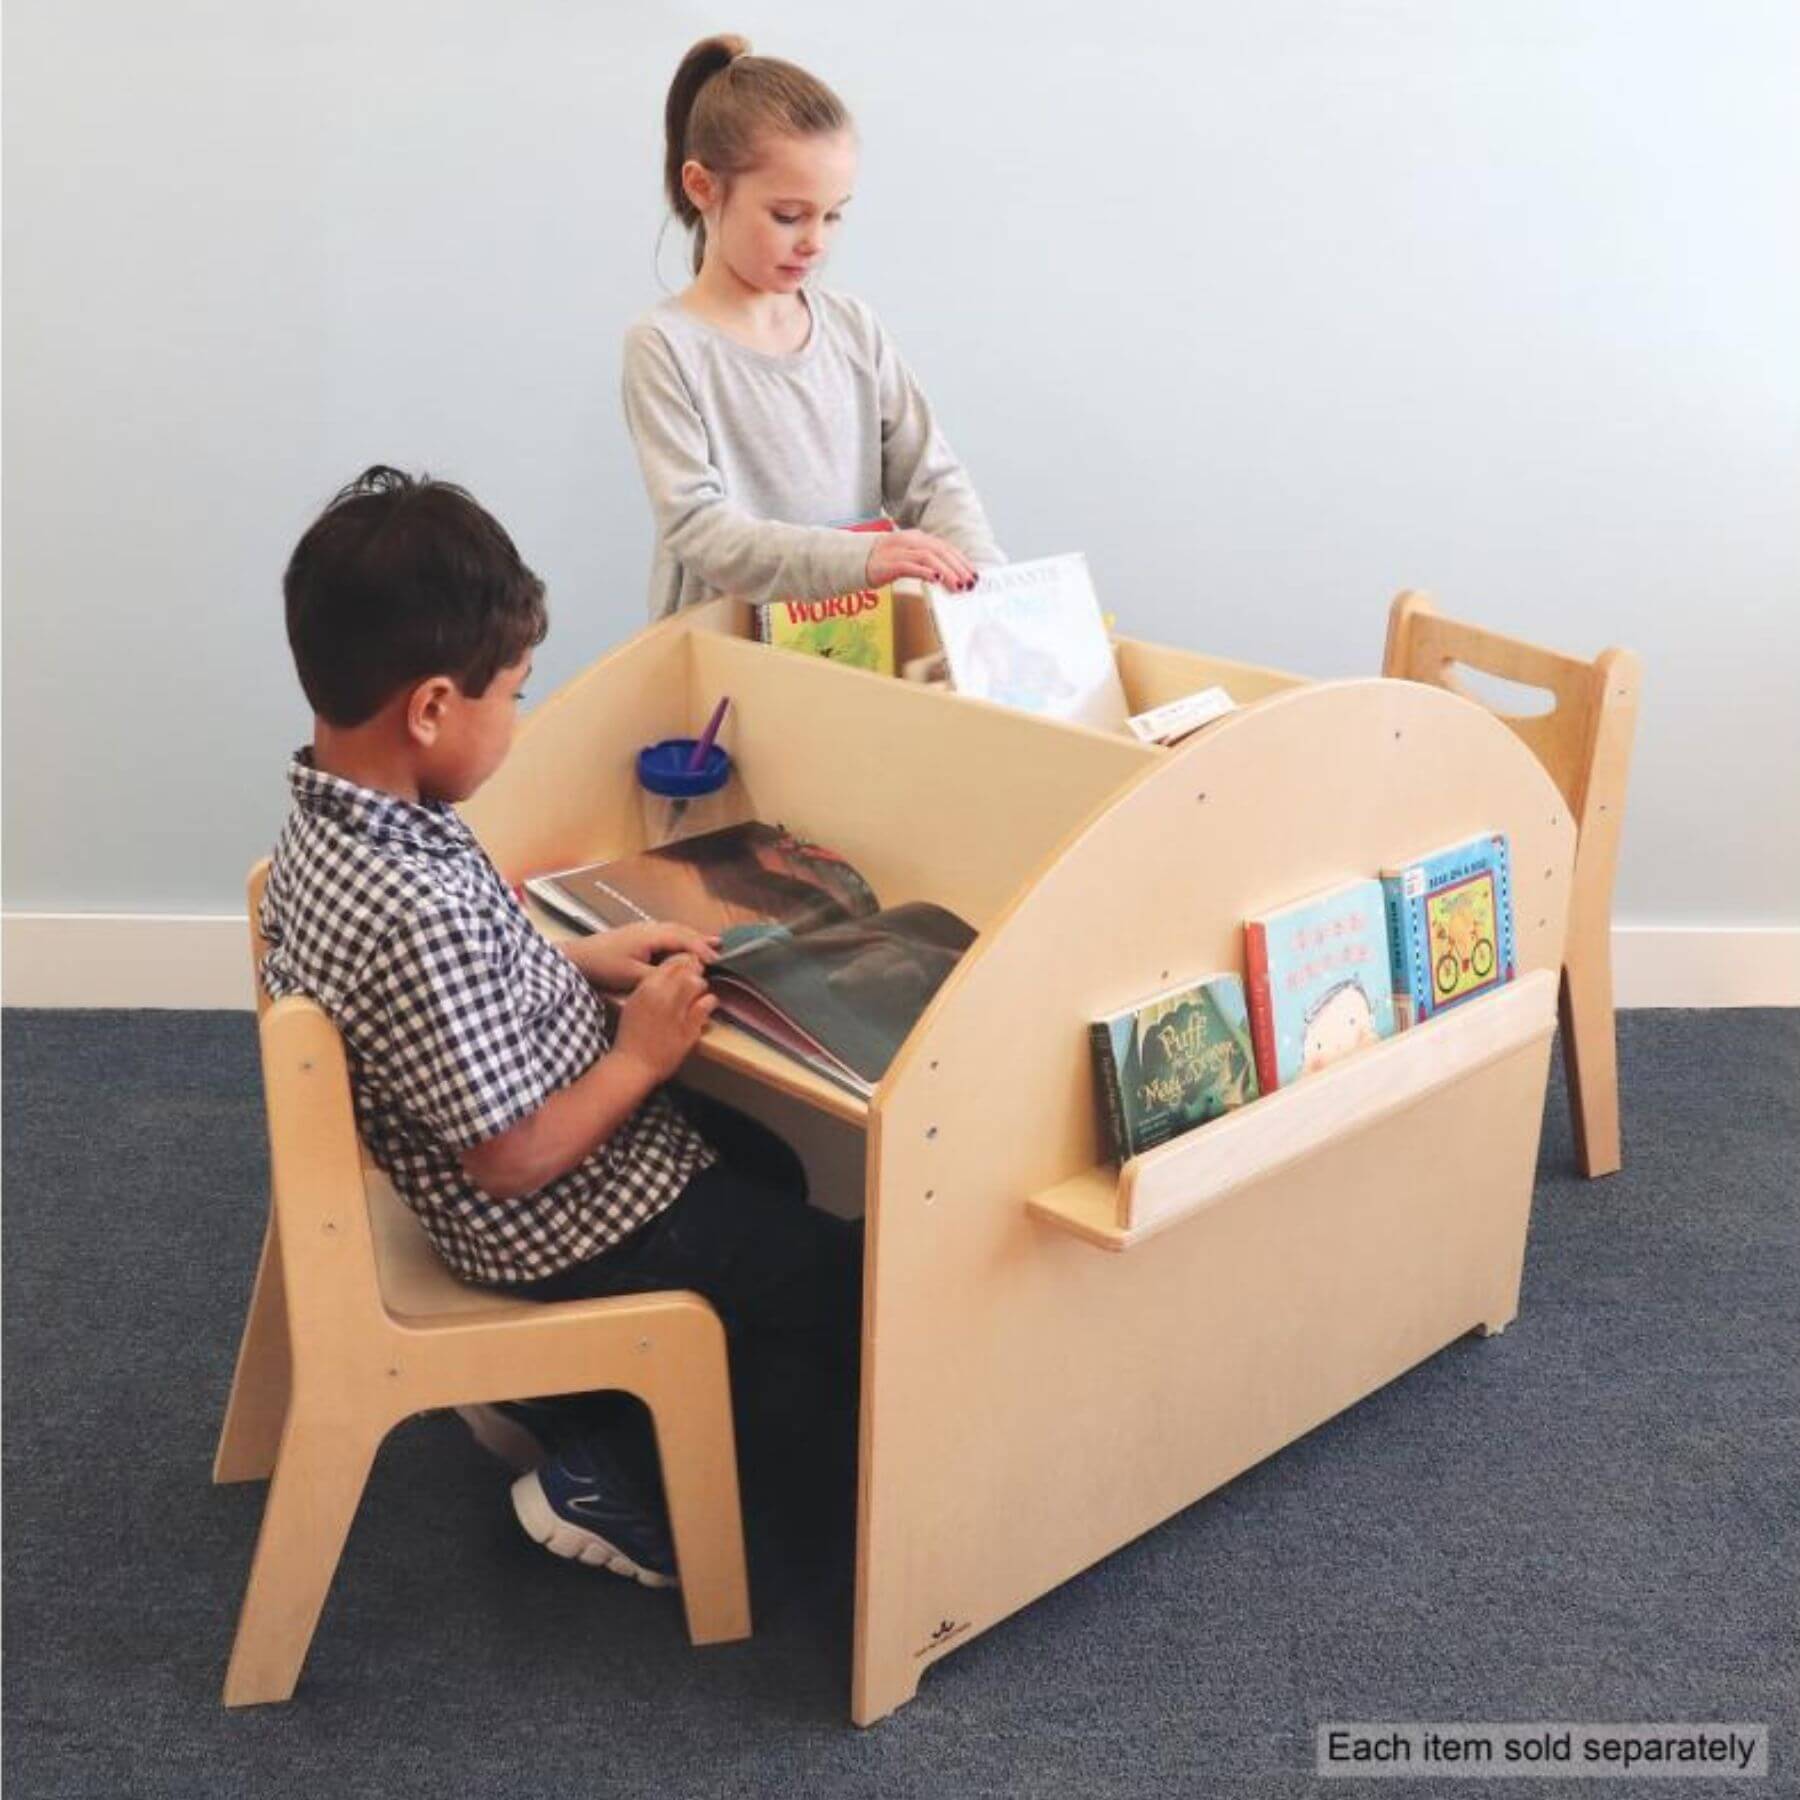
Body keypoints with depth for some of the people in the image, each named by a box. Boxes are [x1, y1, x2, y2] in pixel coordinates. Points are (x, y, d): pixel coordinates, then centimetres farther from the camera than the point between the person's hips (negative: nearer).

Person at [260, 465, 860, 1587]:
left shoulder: (329, 823, -7)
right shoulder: (421, 909, -36)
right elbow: (512, 1158, -29)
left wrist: (584, 961, 2)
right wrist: (643, 1054, -15)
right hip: (568, 1224, -9)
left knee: (767, 1168, 29)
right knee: (849, 1281, 3)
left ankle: (551, 1396, 27)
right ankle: (609, 1475, 14)